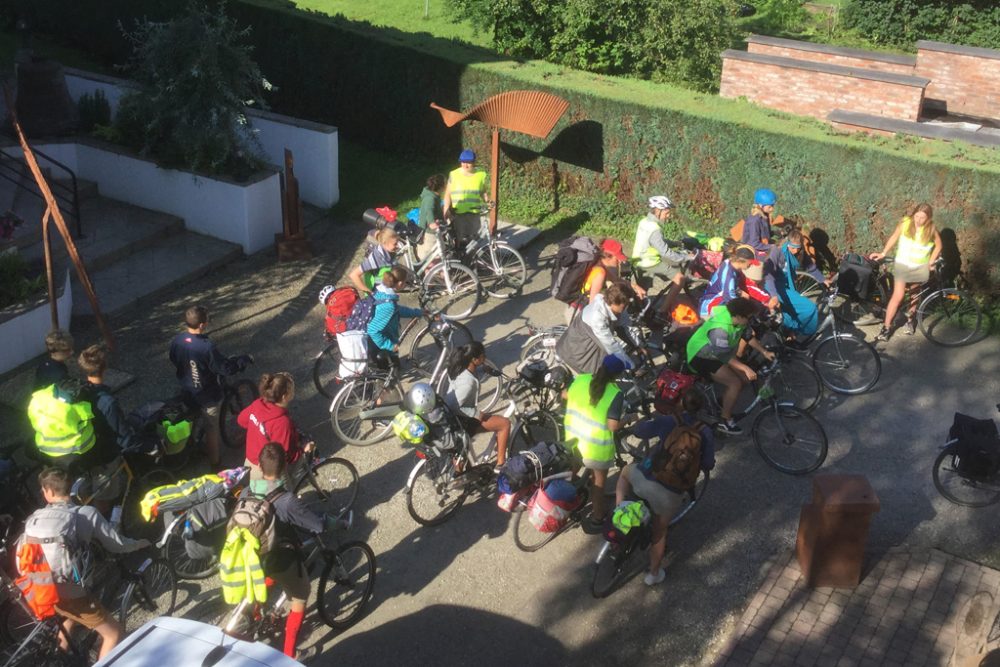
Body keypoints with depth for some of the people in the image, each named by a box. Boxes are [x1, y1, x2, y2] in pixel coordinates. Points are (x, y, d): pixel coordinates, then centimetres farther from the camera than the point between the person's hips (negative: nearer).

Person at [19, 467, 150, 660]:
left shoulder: (34, 517, 3)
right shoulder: (86, 514, -8)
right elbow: (117, 545, -1)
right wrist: (140, 544, 19)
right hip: (68, 592, -6)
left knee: (74, 612, 37)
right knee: (115, 634, 7)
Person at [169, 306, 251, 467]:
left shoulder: (177, 340, -12)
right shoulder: (206, 347, -33)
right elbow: (226, 368, -25)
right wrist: (245, 360, -11)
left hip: (187, 393, 6)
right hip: (207, 396, -6)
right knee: (212, 429, 13)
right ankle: (214, 463, 28)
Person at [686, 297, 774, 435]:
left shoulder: (736, 319, -9)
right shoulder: (720, 328, -35)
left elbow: (748, 336, 8)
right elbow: (725, 356, -31)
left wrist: (764, 352, 5)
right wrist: (746, 368, -30)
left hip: (718, 353, 9)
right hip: (701, 357, -9)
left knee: (745, 378, 1)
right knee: (735, 383, -19)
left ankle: (724, 402, 22)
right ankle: (725, 421, -6)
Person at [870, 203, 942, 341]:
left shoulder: (931, 229, -10)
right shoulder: (905, 223, -12)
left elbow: (938, 245, 5)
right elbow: (894, 237, 2)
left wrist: (931, 262, 0)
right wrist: (883, 253, 2)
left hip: (920, 268, 1)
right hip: (902, 265, -1)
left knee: (914, 295, 16)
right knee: (898, 296, -11)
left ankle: (910, 320, 38)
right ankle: (886, 327, -6)